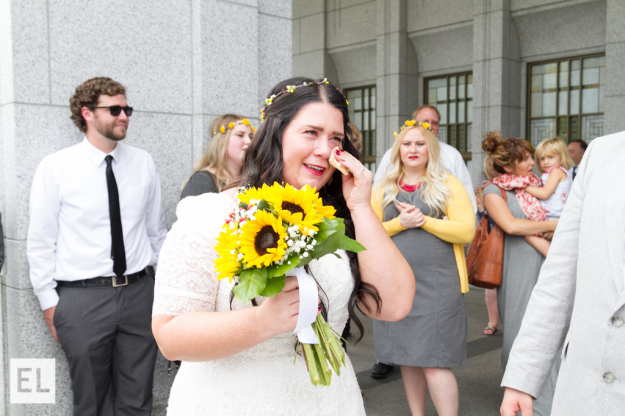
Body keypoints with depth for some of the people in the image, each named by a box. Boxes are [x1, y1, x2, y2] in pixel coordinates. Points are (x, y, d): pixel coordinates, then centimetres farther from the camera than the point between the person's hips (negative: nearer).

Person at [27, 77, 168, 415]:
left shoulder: (143, 163, 5)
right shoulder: (55, 167, -5)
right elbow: (40, 241, -1)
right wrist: (49, 302, -1)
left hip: (138, 292, 3)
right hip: (82, 297, -3)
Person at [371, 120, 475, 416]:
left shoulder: (448, 185, 3)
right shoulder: (383, 189, 11)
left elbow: (466, 230, -7)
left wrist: (423, 220, -13)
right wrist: (400, 223, -12)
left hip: (437, 285, -3)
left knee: (434, 362, -7)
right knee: (408, 358, 13)